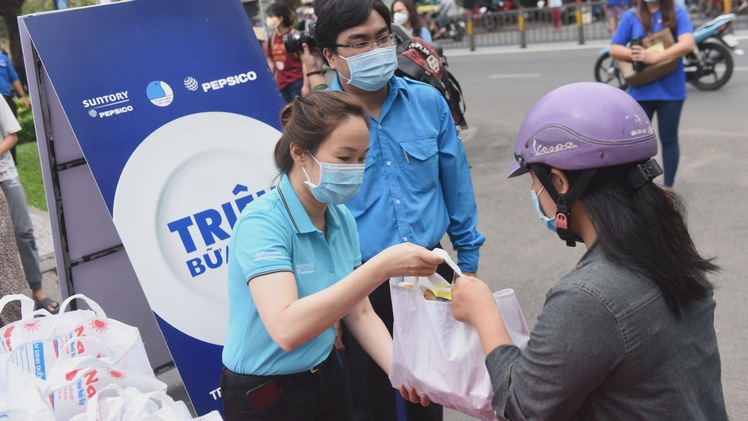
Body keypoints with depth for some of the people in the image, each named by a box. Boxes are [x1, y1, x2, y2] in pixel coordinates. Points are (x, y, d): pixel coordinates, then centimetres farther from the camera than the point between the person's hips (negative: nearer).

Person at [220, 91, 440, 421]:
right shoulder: (261, 223, -25)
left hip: (327, 377, 7)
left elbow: (359, 313, 1)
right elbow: (287, 329, -38)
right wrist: (381, 266, -42)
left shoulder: (342, 219, -3)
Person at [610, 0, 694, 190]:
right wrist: (637, 55, -18)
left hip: (670, 90, -1)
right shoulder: (631, 16, 2)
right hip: (641, 91, 1)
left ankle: (668, 187, 26)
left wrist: (654, 57, -24)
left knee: (669, 138, 12)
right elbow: (614, 49, 0)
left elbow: (688, 44, -15)